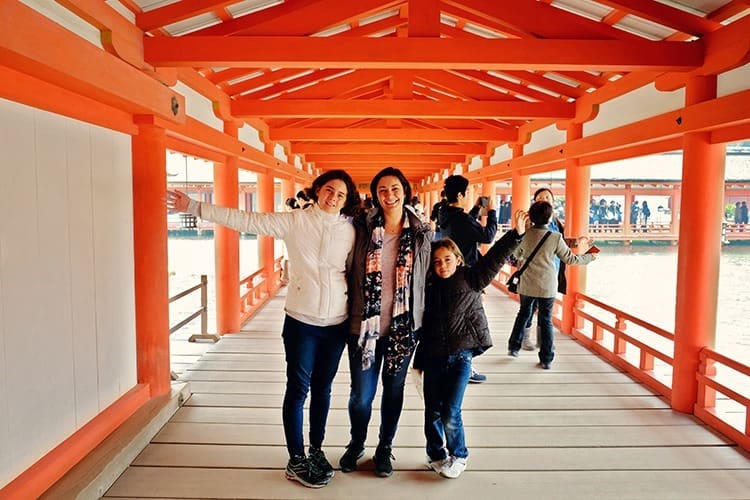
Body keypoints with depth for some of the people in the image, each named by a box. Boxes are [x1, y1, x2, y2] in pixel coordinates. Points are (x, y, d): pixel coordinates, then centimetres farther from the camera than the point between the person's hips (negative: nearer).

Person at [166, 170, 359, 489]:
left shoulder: (350, 230, 1)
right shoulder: (294, 221, -5)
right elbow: (246, 220, -5)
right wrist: (195, 207, -8)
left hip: (337, 324, 2)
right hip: (301, 321, -2)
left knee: (322, 389, 15)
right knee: (298, 388, 5)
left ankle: (316, 450, 33)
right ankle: (296, 461, 20)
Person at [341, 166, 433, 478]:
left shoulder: (422, 233, 0)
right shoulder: (362, 227, -3)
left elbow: (429, 278, 6)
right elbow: (348, 271, 4)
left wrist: (424, 320, 5)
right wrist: (350, 311, 0)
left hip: (403, 325, 1)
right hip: (365, 323, -1)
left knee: (394, 389, 15)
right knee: (361, 393, 7)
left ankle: (385, 448, 37)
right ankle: (356, 444, 36)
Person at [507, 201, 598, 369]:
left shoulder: (525, 234, -6)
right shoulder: (555, 237, -13)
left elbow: (517, 255, 10)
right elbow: (569, 259, -3)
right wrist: (589, 257, 13)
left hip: (527, 285, 2)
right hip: (547, 287, -2)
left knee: (524, 313, 22)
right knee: (546, 320, 8)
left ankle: (514, 347, 24)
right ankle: (546, 359, 13)